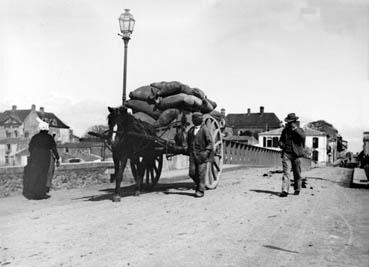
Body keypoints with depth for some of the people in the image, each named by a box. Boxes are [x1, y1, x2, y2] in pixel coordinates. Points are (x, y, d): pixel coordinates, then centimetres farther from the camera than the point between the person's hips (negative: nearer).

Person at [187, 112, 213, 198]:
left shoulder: (205, 130, -6)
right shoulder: (190, 130, 12)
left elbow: (210, 143, -8)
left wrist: (206, 152, -17)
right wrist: (189, 151, 17)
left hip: (202, 155, -5)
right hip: (193, 154, 5)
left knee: (201, 173, -5)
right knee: (192, 173, 2)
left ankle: (200, 190, 5)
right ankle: (198, 184, 29)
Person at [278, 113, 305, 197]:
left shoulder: (299, 130, 2)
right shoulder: (285, 130, 12)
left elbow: (303, 137, -20)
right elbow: (281, 140, 23)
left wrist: (295, 128, -23)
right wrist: (281, 144, 1)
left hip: (295, 154, -2)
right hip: (286, 153, 2)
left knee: (297, 173, 7)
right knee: (286, 172, -8)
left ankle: (297, 189, 23)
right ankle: (285, 190, -13)